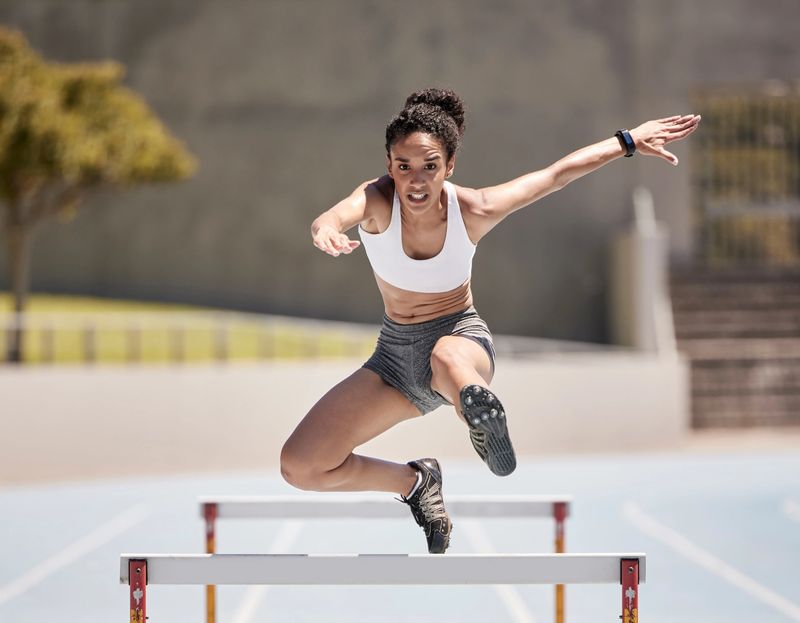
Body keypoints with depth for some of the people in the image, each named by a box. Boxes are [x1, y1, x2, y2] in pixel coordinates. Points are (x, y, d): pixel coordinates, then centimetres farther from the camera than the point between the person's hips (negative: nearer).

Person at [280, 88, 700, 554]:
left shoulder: (473, 211, -16)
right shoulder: (378, 202, -18)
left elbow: (557, 174, 0)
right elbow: (340, 214, -44)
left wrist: (629, 141, 5)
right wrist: (327, 228, -68)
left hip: (462, 337, -5)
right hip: (395, 352, 5)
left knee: (448, 359, -48)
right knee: (300, 468, -3)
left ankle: (481, 409, -26)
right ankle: (416, 483, 15)